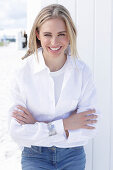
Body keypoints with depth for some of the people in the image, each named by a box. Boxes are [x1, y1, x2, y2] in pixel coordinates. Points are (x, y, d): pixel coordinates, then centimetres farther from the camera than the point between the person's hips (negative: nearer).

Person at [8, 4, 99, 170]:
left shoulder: (82, 71, -10)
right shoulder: (23, 72, -13)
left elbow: (89, 130, -14)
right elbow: (17, 132, -15)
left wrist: (38, 126, -17)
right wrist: (63, 125, -19)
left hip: (73, 155, 1)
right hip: (35, 156, 0)